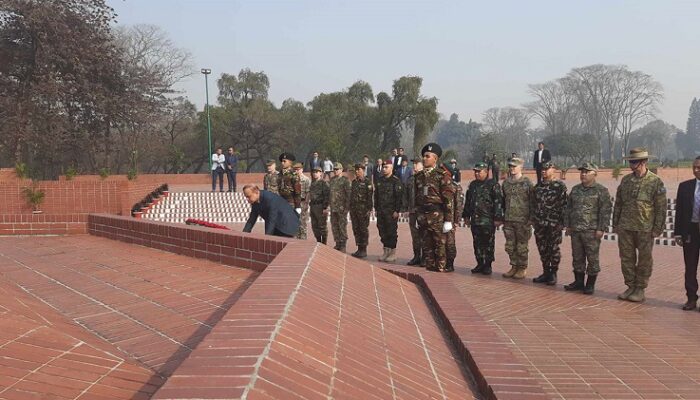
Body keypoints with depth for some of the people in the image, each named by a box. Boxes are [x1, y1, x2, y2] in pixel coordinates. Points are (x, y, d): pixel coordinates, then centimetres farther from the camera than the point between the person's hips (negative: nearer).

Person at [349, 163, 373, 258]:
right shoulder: (354, 182, 15)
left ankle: (364, 250, 4)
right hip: (354, 209, 7)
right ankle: (359, 249, 16)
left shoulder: (367, 182, -5)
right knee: (356, 229, 8)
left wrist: (369, 209, -16)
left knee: (363, 229, -2)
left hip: (363, 209, -7)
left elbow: (370, 197, -10)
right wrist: (350, 209, 15)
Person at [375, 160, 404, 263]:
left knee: (392, 232, -3)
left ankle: (393, 253, 4)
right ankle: (386, 251, 17)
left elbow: (399, 196, -11)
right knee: (383, 232, 8)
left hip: (391, 211, -6)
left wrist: (397, 210, -15)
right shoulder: (379, 181, 14)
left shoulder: (396, 181, -6)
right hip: (381, 211, 6)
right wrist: (376, 209, 13)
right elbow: (376, 195, 19)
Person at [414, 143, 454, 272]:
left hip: (437, 215, -6)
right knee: (427, 244, 10)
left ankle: (441, 268, 3)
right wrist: (417, 217, 18)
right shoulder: (419, 176, 13)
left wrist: (448, 220, -13)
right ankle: (429, 267, 18)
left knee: (440, 244, -2)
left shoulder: (442, 175, -5)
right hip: (423, 216, 6)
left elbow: (449, 198, -9)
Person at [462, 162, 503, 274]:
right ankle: (480, 264, 19)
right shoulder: (473, 185, 15)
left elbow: (498, 203, -9)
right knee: (477, 244, 10)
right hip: (475, 220, 6)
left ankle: (488, 265, 9)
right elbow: (467, 201, 21)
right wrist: (466, 216, 18)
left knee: (488, 244, 1)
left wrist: (498, 218, -14)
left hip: (488, 221, -6)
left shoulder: (493, 185, -6)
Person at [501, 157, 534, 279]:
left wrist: (530, 218, -8)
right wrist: (503, 216, 15)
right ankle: (514, 267, 22)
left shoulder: (527, 183, -5)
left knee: (522, 246, 2)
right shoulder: (506, 182, 11)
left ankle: (522, 269, 12)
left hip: (522, 220, -5)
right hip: (508, 220, 5)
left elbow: (532, 202, -5)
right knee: (510, 246, 10)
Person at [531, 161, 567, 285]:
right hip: (540, 224, 6)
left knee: (554, 249, 2)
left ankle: (553, 274, 11)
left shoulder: (560, 186, -5)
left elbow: (564, 205, -8)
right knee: (542, 249, 10)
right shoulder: (538, 187, 12)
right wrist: (533, 220, 14)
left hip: (554, 224, -5)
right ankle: (546, 272, 21)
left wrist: (561, 222, -13)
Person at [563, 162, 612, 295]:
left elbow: (605, 211, -9)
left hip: (591, 231, -6)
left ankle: (590, 284, 9)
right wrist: (567, 225, 12)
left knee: (592, 258, 1)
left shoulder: (601, 191, -4)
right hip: (575, 230, 6)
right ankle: (578, 282, 21)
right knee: (577, 257, 11)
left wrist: (601, 229, -14)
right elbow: (568, 208, 18)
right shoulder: (575, 189, 14)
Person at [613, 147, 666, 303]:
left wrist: (657, 228, -8)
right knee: (626, 258, 9)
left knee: (644, 260, 6)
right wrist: (615, 224, 10)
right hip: (625, 227, 4)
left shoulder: (655, 182, -6)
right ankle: (631, 287, 21)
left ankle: (640, 289, 15)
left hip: (645, 229, -4)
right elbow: (618, 203, 13)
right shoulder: (625, 180, 7)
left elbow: (661, 207, -5)